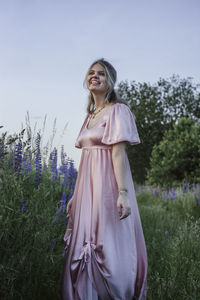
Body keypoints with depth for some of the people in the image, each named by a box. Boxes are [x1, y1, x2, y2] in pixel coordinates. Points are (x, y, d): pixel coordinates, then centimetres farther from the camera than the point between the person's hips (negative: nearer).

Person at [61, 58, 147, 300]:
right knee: (84, 247, 9)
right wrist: (76, 194, 17)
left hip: (107, 184, -7)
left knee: (109, 247, -5)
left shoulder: (117, 110, -4)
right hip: (87, 186, 8)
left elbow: (119, 152, -14)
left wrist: (123, 192, -23)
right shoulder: (90, 115, 19)